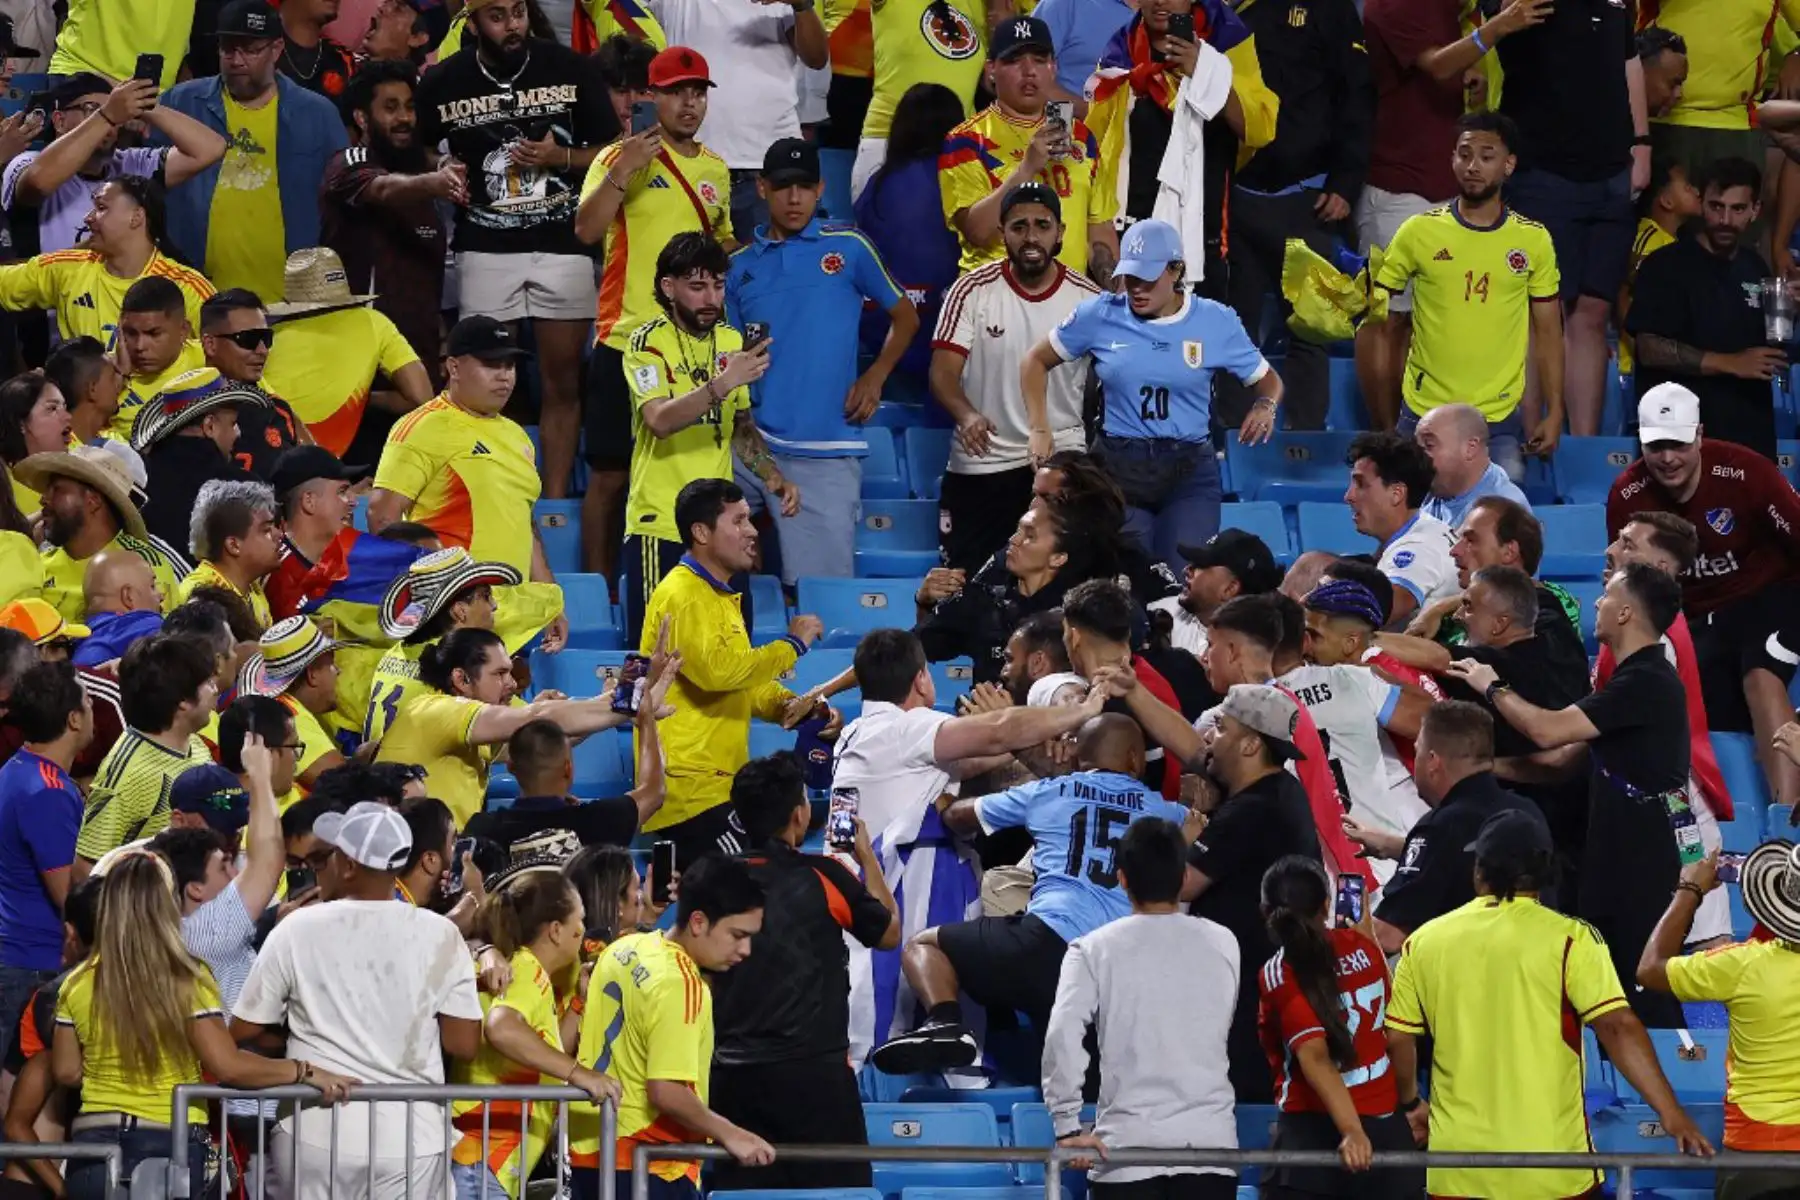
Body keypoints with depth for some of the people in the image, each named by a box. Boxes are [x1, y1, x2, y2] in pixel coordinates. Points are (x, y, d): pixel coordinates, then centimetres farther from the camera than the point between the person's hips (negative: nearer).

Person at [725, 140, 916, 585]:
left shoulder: (848, 248, 5)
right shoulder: (740, 266, 12)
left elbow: (905, 317, 16)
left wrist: (874, 378, 1)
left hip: (826, 451, -3)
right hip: (752, 444, 3)